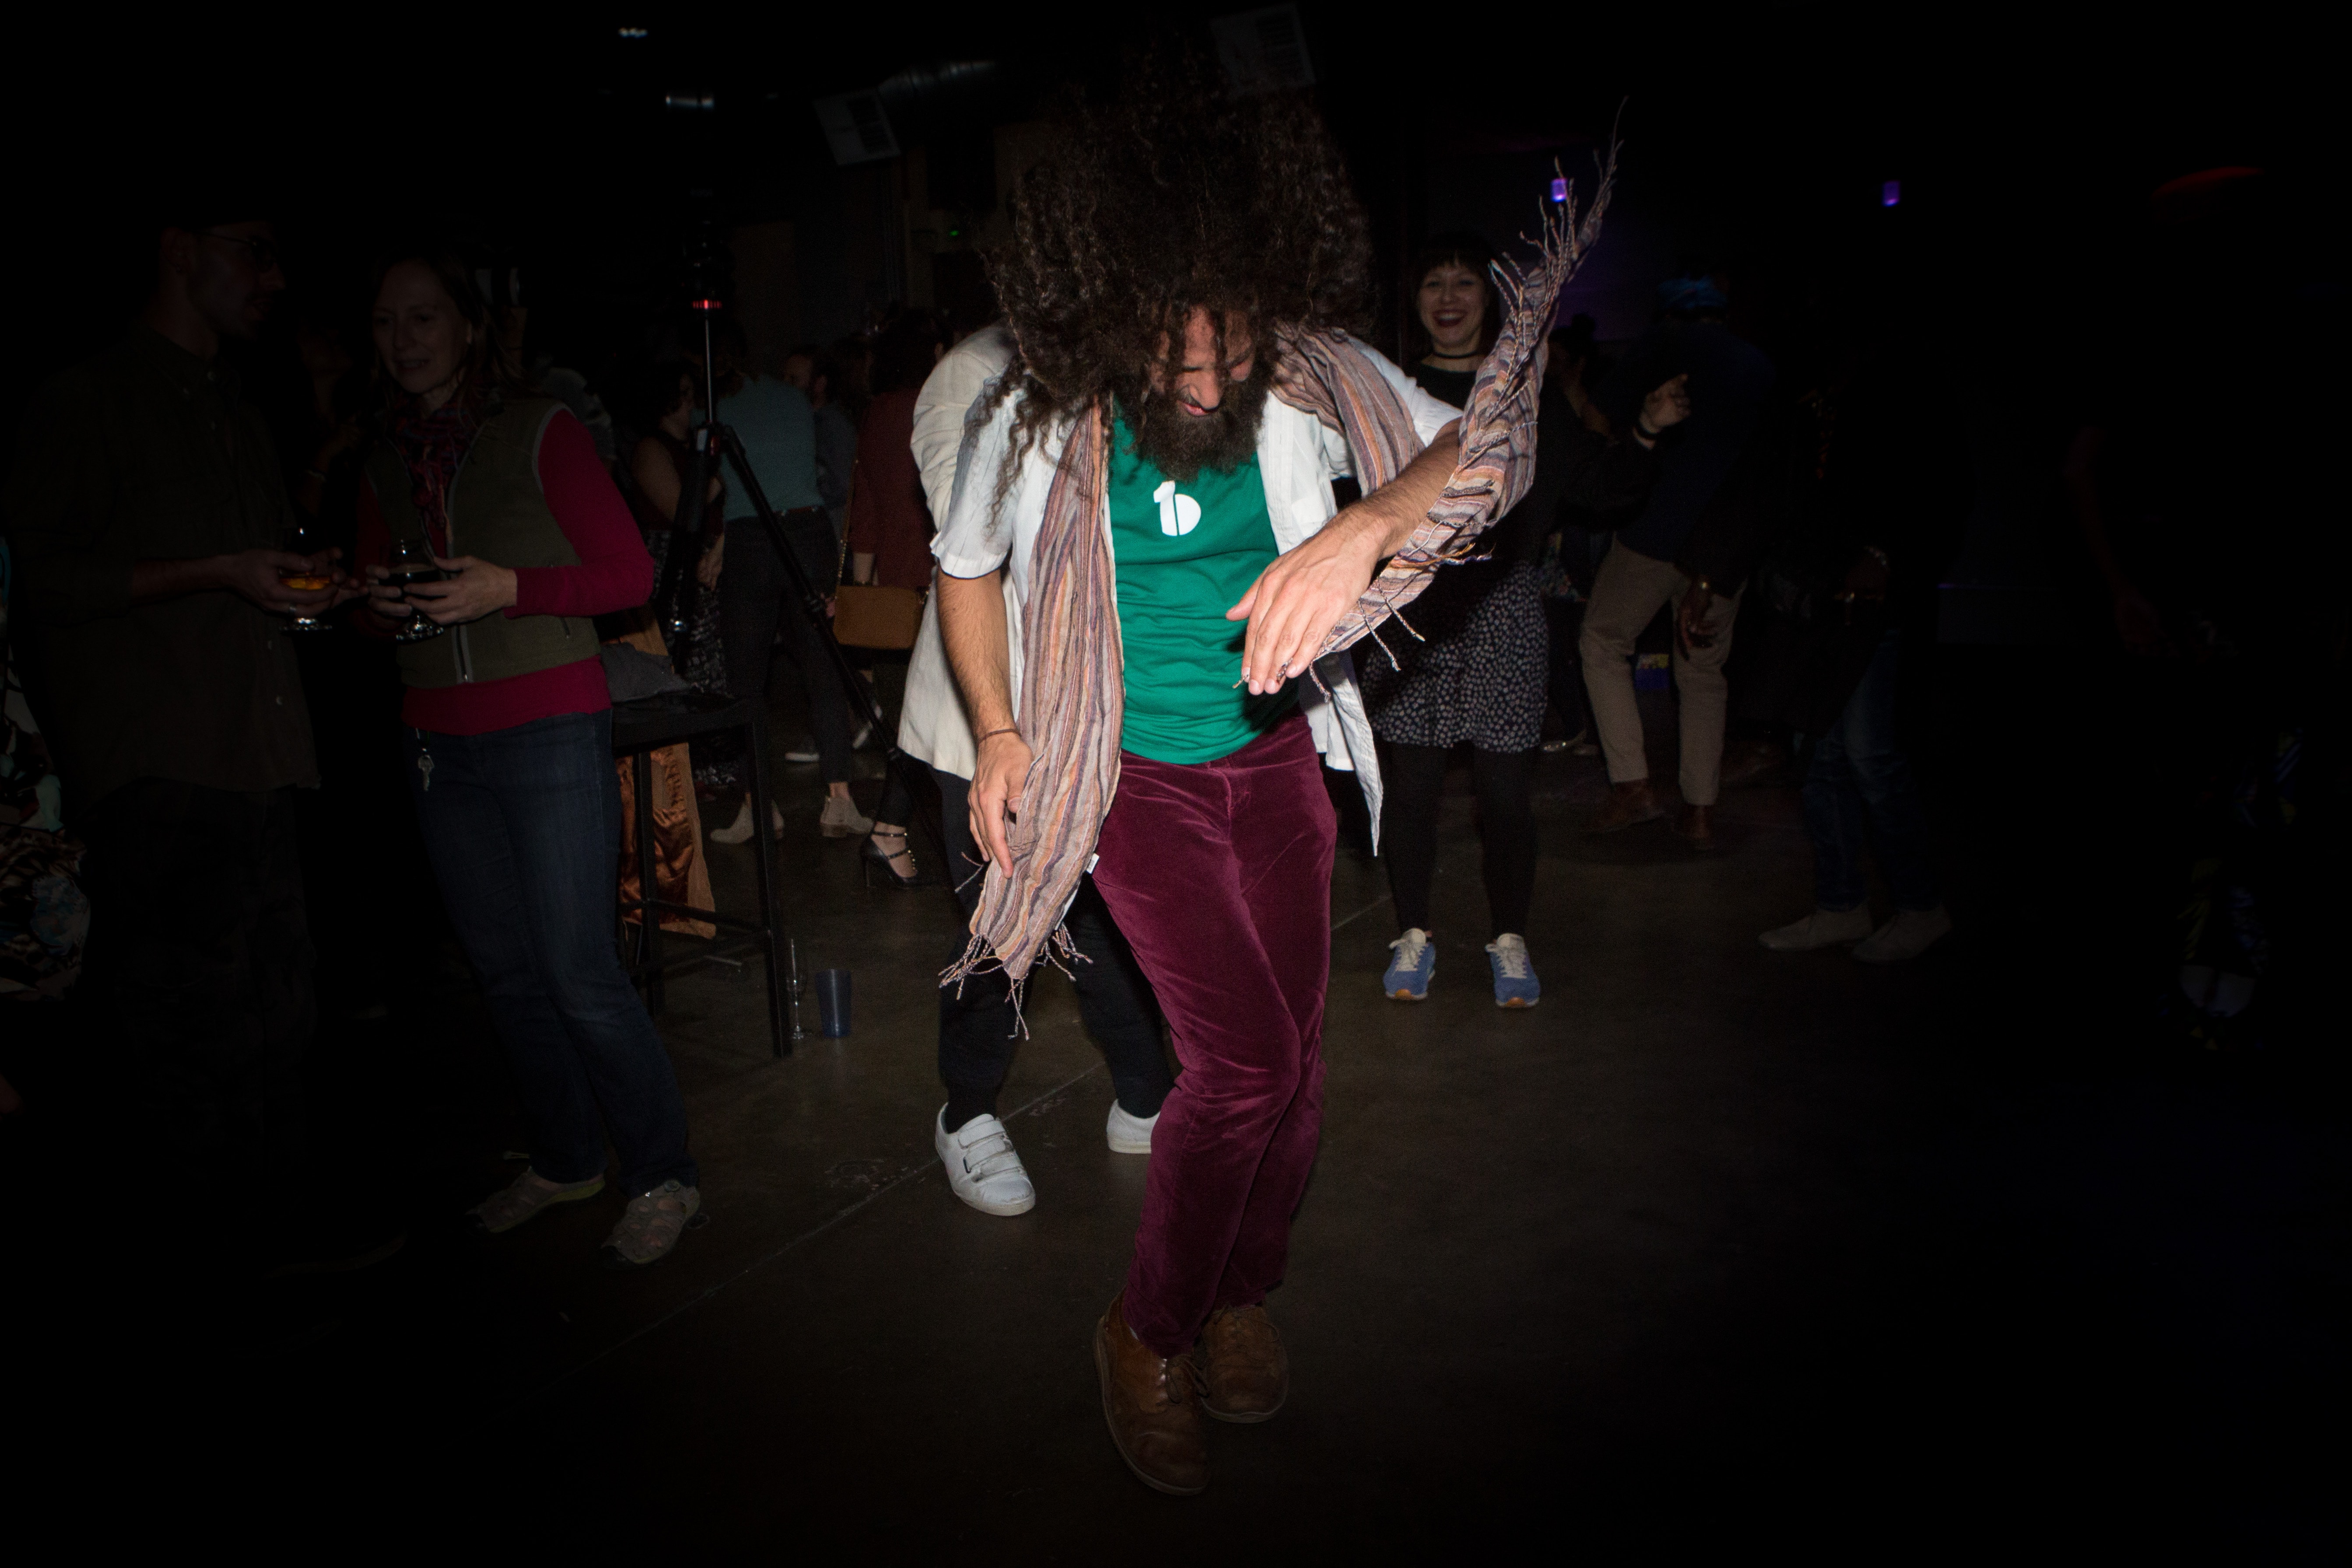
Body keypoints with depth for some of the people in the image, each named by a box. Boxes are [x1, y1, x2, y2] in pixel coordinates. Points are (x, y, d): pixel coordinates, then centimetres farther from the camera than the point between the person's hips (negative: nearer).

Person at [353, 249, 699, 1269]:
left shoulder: (541, 432, -2)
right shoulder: (386, 464, 13)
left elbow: (630, 574, -6)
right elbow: (376, 604, 21)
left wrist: (510, 589, -18)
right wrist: (382, 601, -2)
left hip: (552, 734, -5)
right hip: (440, 745, 6)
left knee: (580, 973, -7)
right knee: (504, 972, 9)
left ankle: (661, 1180, 7)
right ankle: (566, 1159, 26)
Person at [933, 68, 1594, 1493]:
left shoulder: (1312, 374, -13)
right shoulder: (1040, 415, -14)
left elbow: (1490, 452, -23)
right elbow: (967, 568, 3)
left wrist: (1360, 531, -42)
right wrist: (999, 733, -6)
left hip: (1274, 756, 3)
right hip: (1135, 778, -3)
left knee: (1297, 1063, 7)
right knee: (1247, 1057, -14)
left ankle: (1244, 1291, 36)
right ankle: (1150, 1333, 11)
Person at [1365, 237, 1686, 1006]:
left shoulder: (1529, 394, 11)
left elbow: (1596, 484, 12)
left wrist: (1646, 432, -2)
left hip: (1502, 602, 0)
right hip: (1412, 602, 0)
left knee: (1506, 790, 2)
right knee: (1410, 783, 2)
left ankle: (1508, 938, 20)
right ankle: (1413, 934, 20)